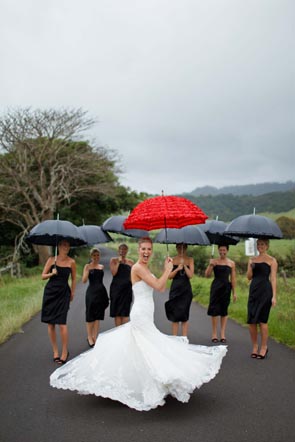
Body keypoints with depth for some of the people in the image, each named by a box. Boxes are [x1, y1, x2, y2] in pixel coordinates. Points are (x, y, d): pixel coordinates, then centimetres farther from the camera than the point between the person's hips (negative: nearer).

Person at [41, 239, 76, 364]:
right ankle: (55, 351, 16)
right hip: (50, 292, 2)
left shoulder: (71, 262, 0)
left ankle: (64, 352, 5)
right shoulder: (51, 259, 2)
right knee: (50, 324, 4)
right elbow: (43, 276, 4)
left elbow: (73, 279, 11)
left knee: (62, 323, -11)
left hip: (63, 294, -2)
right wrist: (51, 273, -14)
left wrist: (72, 293, 13)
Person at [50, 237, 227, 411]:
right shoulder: (138, 267, -15)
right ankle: (150, 393, 6)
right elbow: (158, 286, -22)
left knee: (135, 352, 16)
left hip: (145, 316, 9)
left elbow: (162, 289, 11)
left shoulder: (146, 268, 14)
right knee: (149, 352, -3)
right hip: (141, 315, -9)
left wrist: (166, 269, 2)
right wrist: (168, 270, -10)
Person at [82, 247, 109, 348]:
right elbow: (84, 280, -14)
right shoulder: (87, 266, 1)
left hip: (101, 291, 4)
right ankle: (89, 337, 13)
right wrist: (88, 269, -19)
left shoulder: (101, 267, 11)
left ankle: (95, 337, 15)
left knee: (98, 316, 7)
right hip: (91, 291, -4)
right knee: (90, 316, 2)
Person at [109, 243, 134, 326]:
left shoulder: (130, 262, 11)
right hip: (116, 288, -2)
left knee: (125, 312, -1)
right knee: (117, 312, 0)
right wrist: (119, 262, -10)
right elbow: (113, 273, -10)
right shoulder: (113, 260, 4)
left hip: (127, 288, 2)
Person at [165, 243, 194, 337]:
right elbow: (169, 276, -1)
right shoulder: (173, 260, 3)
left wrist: (184, 265, -13)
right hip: (175, 289, 1)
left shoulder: (190, 260, 3)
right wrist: (177, 269, -15)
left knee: (184, 316, 0)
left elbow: (190, 275, -5)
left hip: (186, 289, -1)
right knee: (174, 315, 4)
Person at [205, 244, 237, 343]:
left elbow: (233, 279, 7)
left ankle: (223, 334, 14)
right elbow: (207, 275, -1)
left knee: (224, 311, 7)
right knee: (214, 310, -1)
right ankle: (214, 334, 9)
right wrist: (210, 266, -17)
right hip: (216, 286, -1)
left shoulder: (231, 263, 6)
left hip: (226, 287, 1)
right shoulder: (214, 261, 2)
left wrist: (234, 292, 4)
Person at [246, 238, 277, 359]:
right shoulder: (252, 259, 14)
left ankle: (264, 347, 10)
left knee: (262, 320, -4)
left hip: (265, 291, -4)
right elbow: (249, 277, 11)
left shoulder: (272, 260, 2)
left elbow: (273, 279, -2)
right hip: (253, 290, 5)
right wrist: (251, 267, -9)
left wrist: (274, 296, -9)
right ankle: (254, 346, 16)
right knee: (251, 321, 2)